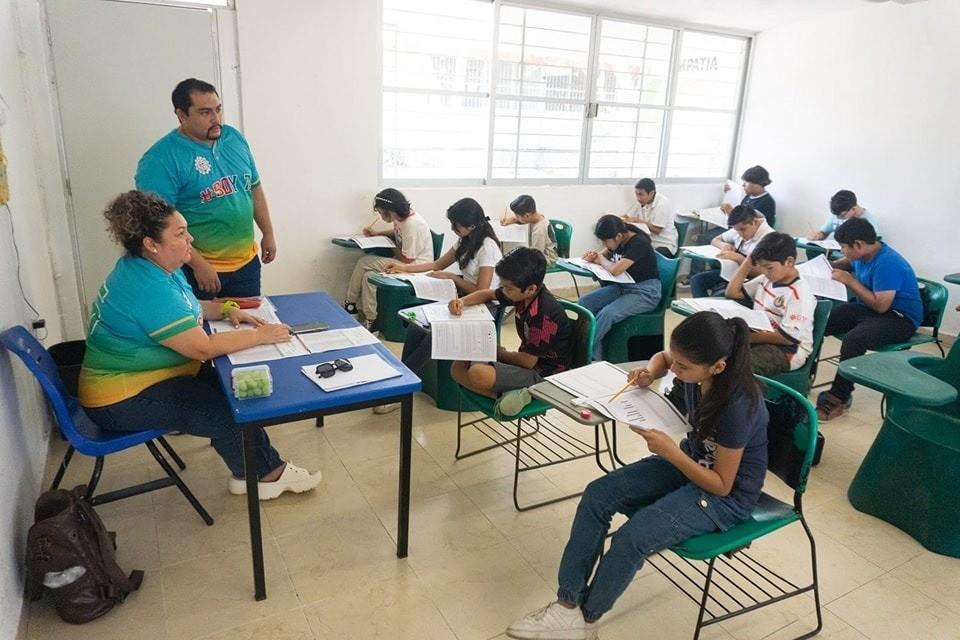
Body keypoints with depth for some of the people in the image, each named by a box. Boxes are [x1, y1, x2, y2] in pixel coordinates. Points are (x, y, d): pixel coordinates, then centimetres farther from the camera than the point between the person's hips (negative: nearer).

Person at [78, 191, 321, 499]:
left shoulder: (152, 267, 2)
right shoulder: (149, 289, -30)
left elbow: (185, 309, 17)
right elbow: (203, 347, -31)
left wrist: (225, 309, -1)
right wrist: (259, 336, -22)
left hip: (138, 377, 10)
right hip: (122, 401, -9)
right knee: (222, 411, -15)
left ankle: (248, 472, 4)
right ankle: (267, 473, 4)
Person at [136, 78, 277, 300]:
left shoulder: (234, 137, 4)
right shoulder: (160, 159, -16)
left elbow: (254, 187, 14)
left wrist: (268, 233, 13)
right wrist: (198, 264, -21)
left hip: (247, 262, 6)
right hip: (198, 269, -5)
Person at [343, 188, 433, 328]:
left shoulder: (412, 225, -25)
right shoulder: (401, 217, 2)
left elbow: (406, 259, -20)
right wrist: (376, 233, 12)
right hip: (406, 261, 9)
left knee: (365, 263, -14)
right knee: (368, 276, -11)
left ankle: (350, 303, 2)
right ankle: (370, 319, -3)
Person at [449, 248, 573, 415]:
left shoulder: (544, 314, -28)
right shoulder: (523, 294, -4)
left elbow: (528, 361, -22)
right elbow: (487, 294, 15)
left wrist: (498, 353, -4)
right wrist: (462, 301, -5)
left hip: (542, 374, -10)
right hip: (528, 359, 10)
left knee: (478, 374, -33)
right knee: (458, 368, -1)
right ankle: (510, 394, -12)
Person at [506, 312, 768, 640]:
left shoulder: (738, 405, -32)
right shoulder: (695, 369, -14)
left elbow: (721, 485, -22)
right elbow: (661, 358, 13)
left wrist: (669, 451, -29)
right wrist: (649, 376, -8)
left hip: (727, 496, -7)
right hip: (690, 463, 7)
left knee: (633, 536, -26)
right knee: (598, 494, -11)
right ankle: (568, 603, -7)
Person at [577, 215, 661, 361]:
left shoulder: (639, 243, -21)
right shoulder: (617, 241, 2)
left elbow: (615, 270, -29)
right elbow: (604, 255, 21)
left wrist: (601, 260, -8)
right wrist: (594, 256, -4)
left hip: (645, 293, -8)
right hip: (622, 286, 8)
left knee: (606, 314, -31)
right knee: (583, 302, -12)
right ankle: (594, 356, -14)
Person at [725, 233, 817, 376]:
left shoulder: (799, 294, -16)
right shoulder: (766, 279, 7)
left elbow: (788, 338, -20)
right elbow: (732, 292, 14)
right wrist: (748, 262, 4)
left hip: (787, 350, -8)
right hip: (760, 339, 8)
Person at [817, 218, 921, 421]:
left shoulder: (888, 264, -25)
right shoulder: (864, 254, 2)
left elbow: (880, 305, -29)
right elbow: (849, 263, 26)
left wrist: (849, 280, -22)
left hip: (899, 318, -8)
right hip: (867, 308, 9)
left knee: (853, 339, -36)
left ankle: (839, 397, -22)